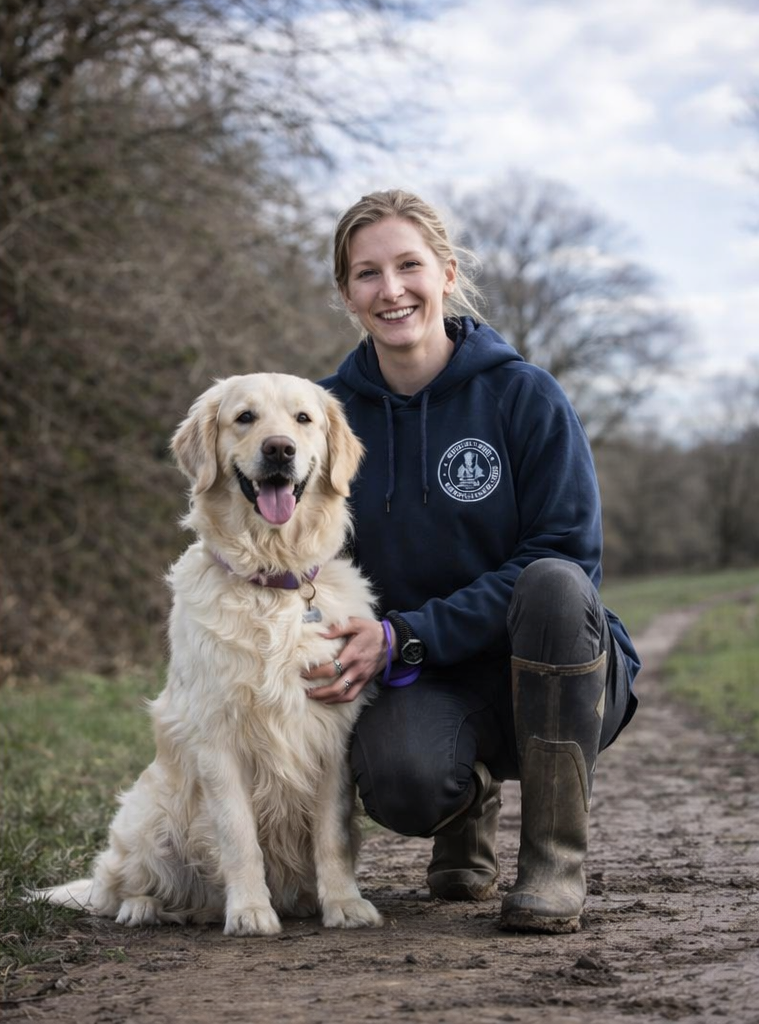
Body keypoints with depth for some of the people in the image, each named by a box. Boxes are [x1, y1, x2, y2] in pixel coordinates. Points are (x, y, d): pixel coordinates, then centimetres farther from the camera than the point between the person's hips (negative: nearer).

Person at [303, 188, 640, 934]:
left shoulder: (524, 396, -8)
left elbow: (565, 556, -13)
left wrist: (406, 636, -21)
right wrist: (355, 650, -15)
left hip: (553, 673, -1)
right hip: (425, 685, 1)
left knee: (552, 587, -35)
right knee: (398, 779, -33)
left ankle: (554, 858, -18)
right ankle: (469, 801, 8)